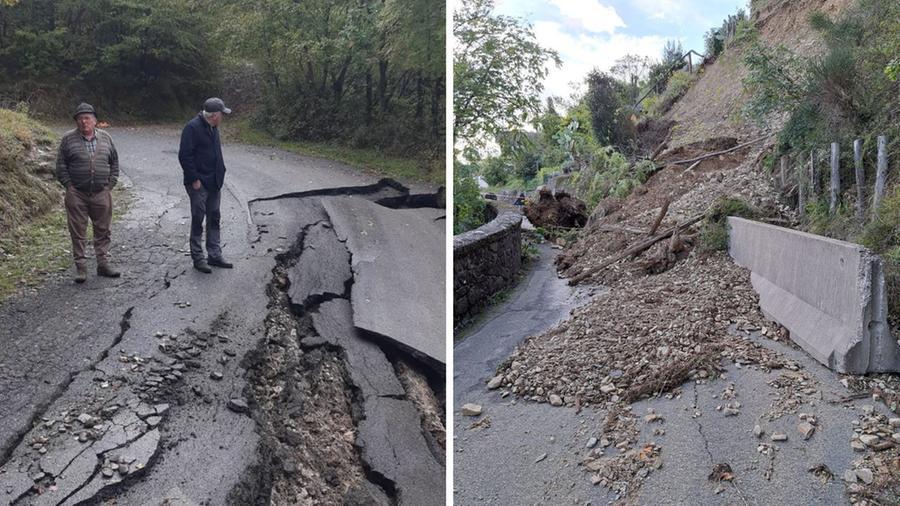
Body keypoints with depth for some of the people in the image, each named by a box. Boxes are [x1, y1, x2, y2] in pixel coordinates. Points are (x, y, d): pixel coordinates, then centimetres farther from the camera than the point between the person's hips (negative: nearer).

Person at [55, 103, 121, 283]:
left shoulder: (106, 138, 7)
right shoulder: (68, 139, 1)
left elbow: (114, 163, 14)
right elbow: (61, 166, 3)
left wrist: (110, 184, 5)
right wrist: (69, 186, -5)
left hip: (102, 194, 2)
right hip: (77, 194, -2)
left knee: (103, 231, 8)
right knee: (78, 232, 2)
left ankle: (103, 263, 18)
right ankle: (81, 266, 9)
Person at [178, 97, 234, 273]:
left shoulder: (213, 128, 12)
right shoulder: (193, 127, -15)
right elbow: (184, 155, -19)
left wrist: (220, 174, 13)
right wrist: (194, 179, -18)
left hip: (214, 183, 9)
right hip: (199, 185, -8)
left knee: (214, 219, 13)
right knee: (198, 221, 0)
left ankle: (214, 255, 22)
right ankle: (198, 259, 9)